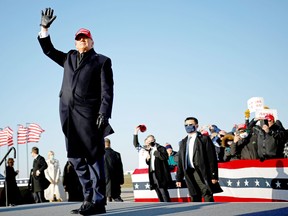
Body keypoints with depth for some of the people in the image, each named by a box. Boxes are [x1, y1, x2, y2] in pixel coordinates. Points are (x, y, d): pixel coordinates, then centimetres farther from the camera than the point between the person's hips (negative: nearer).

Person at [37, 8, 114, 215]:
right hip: (69, 114, 6)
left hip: (89, 114, -5)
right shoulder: (69, 58, 24)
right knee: (76, 158, 3)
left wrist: (104, 114, -13)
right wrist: (44, 28, 19)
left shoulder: (102, 61, 10)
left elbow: (107, 90, 0)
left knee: (94, 157, -8)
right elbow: (49, 50, 33)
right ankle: (89, 198, 9)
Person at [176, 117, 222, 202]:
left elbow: (212, 158, -4)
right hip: (189, 175, 5)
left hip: (203, 174, -5)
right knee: (195, 199, 6)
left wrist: (214, 176, -11)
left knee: (208, 197, -9)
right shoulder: (183, 142, 17)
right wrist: (179, 178, 13)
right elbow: (180, 161, 18)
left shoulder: (204, 139, 1)